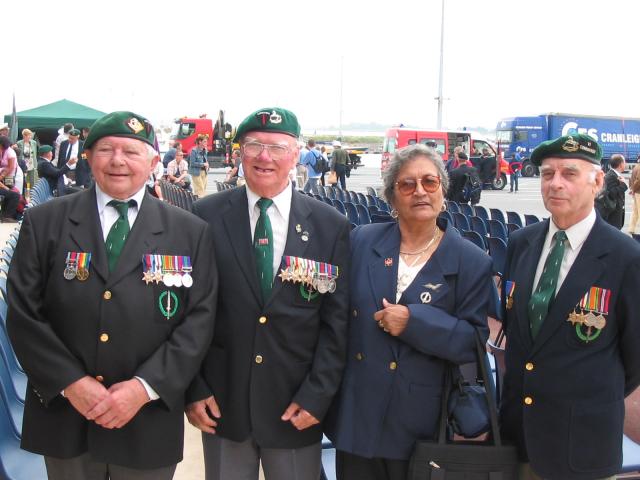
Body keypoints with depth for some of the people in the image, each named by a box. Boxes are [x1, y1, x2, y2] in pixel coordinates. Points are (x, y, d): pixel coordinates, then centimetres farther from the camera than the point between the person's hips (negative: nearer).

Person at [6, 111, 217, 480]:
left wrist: (144, 387, -13)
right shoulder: (44, 223, 1)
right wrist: (71, 382, -12)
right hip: (63, 416, 1)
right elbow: (24, 314, -2)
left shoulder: (191, 232, 0)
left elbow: (199, 320, -4)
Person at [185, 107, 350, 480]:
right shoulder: (207, 216, -2)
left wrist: (317, 396, -6)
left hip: (297, 406, 0)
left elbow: (336, 321, -1)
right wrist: (193, 388, -2)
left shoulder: (331, 225, -2)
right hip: (221, 400, 0)